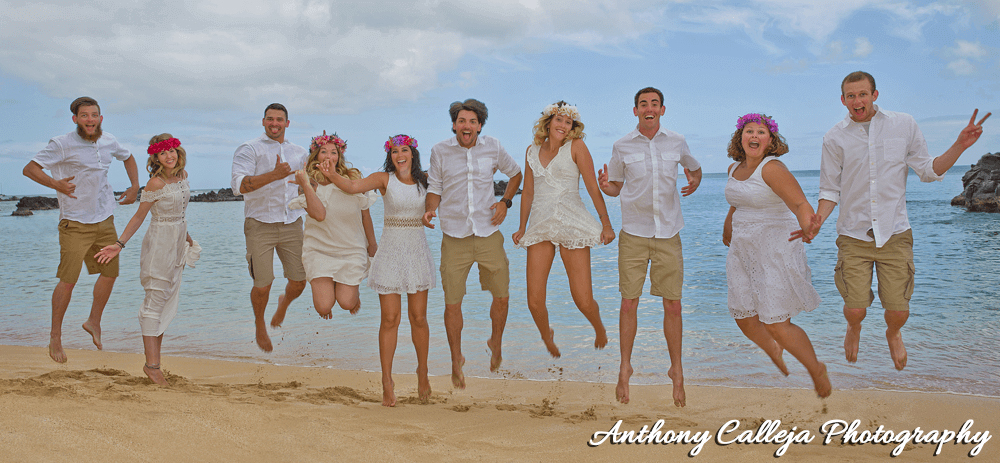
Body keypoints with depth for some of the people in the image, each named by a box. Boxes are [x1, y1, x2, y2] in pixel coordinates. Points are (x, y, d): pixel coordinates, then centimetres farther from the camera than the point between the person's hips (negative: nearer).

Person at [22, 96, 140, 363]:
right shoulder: (62, 145, -10)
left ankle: (94, 322, 30)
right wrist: (56, 184, -25)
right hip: (75, 223, -6)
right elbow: (29, 169, -11)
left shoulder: (109, 142, 6)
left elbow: (128, 157, 27)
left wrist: (134, 186, 16)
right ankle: (55, 337, 6)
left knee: (110, 273, 10)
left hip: (105, 221, 6)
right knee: (68, 280, -8)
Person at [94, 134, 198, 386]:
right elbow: (139, 216, -10)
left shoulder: (183, 175, 5)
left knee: (169, 301, 10)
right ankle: (151, 364, -8)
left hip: (178, 241, 8)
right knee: (155, 300, -8)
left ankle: (155, 356, 18)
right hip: (160, 241, -8)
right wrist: (120, 244, -15)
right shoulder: (156, 183, -16)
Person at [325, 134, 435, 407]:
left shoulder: (425, 181, 8)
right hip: (391, 253, -2)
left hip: (418, 252, 2)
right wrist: (329, 174, -27)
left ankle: (423, 374, 24)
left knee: (418, 317, 5)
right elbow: (353, 186, -14)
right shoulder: (384, 179, -1)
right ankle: (387, 382, 5)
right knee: (390, 319, -3)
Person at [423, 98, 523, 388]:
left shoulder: (493, 148, 3)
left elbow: (515, 173, 19)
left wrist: (505, 202, 4)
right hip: (454, 237, -1)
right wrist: (429, 211, -12)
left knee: (501, 296, 5)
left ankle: (496, 343, 35)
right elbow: (435, 188, 9)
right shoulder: (440, 151, 0)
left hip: (488, 234, 1)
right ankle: (456, 361, 20)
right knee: (452, 303, -1)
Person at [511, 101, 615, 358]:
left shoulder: (576, 146, -1)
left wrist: (607, 224, -6)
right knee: (534, 302, -4)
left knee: (584, 301, -6)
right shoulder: (532, 151, 12)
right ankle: (547, 337, 29)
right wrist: (522, 227, 22)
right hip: (540, 228, 3)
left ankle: (599, 328, 29)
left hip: (572, 225, -3)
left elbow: (593, 188, -2)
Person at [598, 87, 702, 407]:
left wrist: (694, 181, 0)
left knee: (673, 305, 2)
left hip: (668, 233, 1)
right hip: (634, 233, -1)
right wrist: (604, 186, -12)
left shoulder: (676, 142, 5)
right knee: (629, 302, 0)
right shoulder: (622, 146, 3)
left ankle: (677, 371, 17)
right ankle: (625, 368, 16)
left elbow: (695, 168, 23)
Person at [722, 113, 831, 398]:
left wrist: (808, 225, -50)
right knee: (746, 321, 8)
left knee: (776, 325, -9)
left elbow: (801, 204, -29)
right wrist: (728, 224, 41)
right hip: (743, 251, 7)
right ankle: (774, 352, 40)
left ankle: (816, 370, 17)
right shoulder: (735, 168, 7)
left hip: (775, 249, -7)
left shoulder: (772, 168, -17)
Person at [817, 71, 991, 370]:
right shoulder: (835, 138, 0)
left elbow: (928, 171, 8)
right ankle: (854, 328, 32)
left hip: (895, 234, 1)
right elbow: (830, 190, 4)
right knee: (855, 309, -7)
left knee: (899, 311, -3)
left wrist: (960, 146, -6)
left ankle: (893, 334, 36)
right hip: (854, 236, 0)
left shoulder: (904, 126, 2)